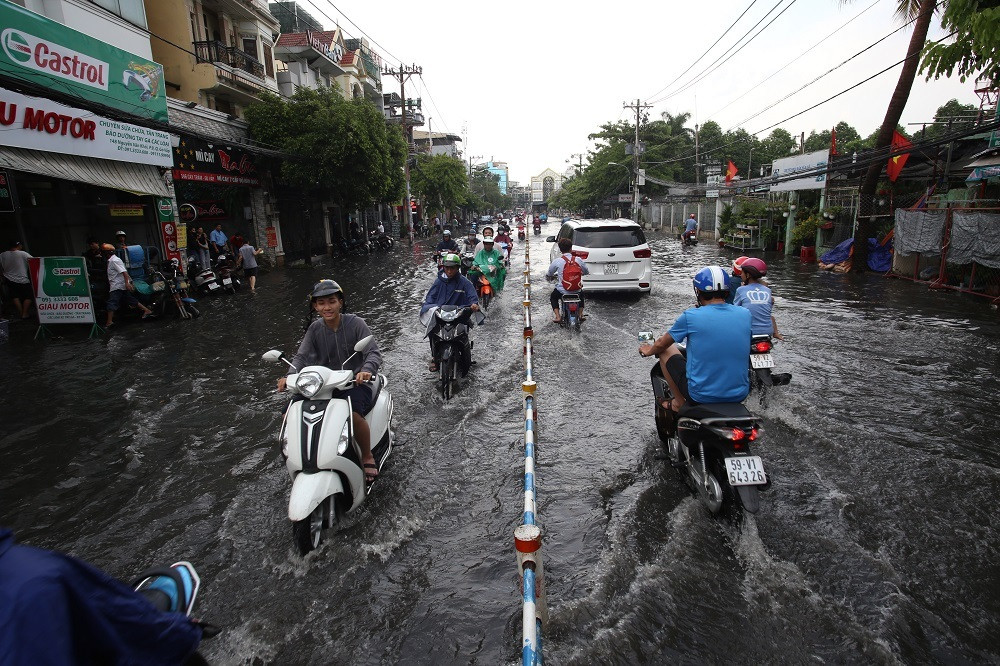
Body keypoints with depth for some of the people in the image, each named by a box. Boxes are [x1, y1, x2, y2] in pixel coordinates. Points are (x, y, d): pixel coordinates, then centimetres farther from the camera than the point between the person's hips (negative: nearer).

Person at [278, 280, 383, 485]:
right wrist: (290, 376, -24)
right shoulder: (315, 328, 4)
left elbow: (374, 353, -14)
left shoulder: (356, 323, -7)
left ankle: (367, 457, -10)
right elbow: (302, 356, -3)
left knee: (353, 413, -36)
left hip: (356, 383, -5)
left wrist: (367, 370, -36)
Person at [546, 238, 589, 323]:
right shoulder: (578, 260, -5)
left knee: (553, 298, 31)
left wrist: (554, 275, 27)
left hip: (562, 290, -2)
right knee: (581, 294, 38)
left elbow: (548, 275, 3)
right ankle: (580, 314, 27)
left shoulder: (557, 261, -11)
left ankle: (557, 316, 15)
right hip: (577, 290, 2)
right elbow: (587, 272, 10)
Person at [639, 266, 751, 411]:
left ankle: (679, 403, 18)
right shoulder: (745, 314, -1)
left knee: (665, 350, 15)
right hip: (740, 395, 4)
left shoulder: (690, 316, -12)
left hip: (701, 396, -4)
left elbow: (661, 344, 5)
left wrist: (649, 351, 28)